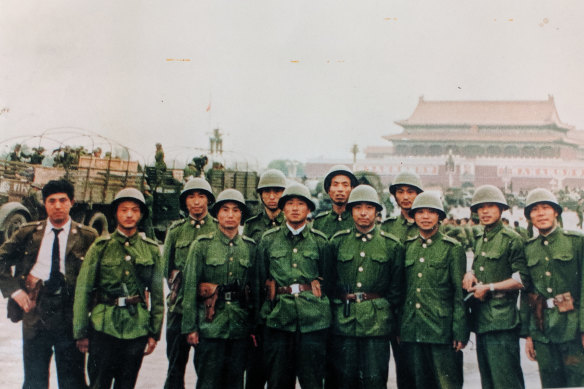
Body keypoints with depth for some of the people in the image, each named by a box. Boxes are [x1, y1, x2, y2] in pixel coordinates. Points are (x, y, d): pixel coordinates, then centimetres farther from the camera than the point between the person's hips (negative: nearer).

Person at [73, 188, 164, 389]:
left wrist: (154, 333, 8)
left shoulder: (151, 250, 7)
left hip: (137, 329, 2)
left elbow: (157, 294, 10)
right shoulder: (100, 247, 1)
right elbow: (82, 291, 1)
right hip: (103, 327, -2)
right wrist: (81, 333, 0)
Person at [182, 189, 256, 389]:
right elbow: (190, 288, -2)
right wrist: (190, 327, -6)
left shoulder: (250, 247, 8)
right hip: (210, 325, -3)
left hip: (240, 326, 3)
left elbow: (255, 288, 12)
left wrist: (254, 326, 10)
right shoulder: (202, 245, -1)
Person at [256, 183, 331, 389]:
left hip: (313, 320, 0)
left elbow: (328, 278, 17)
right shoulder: (268, 240, 10)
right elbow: (259, 281, 12)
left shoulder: (320, 241, 8)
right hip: (278, 319, 1)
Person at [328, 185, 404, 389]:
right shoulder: (337, 241, 8)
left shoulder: (392, 245, 5)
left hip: (378, 324, -1)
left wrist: (388, 314, 6)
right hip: (343, 323, 1)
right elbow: (329, 280, 12)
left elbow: (397, 288, 9)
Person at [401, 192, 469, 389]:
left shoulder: (452, 248, 0)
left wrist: (460, 332, -8)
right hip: (412, 331, 4)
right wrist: (398, 328, 11)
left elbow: (460, 292, -3)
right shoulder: (408, 247, 12)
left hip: (441, 330, -4)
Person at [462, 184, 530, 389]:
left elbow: (523, 280, -12)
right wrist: (470, 273, 7)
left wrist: (489, 288, -11)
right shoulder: (478, 240, 16)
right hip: (481, 321, 8)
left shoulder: (511, 239, -7)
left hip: (501, 321, -8)